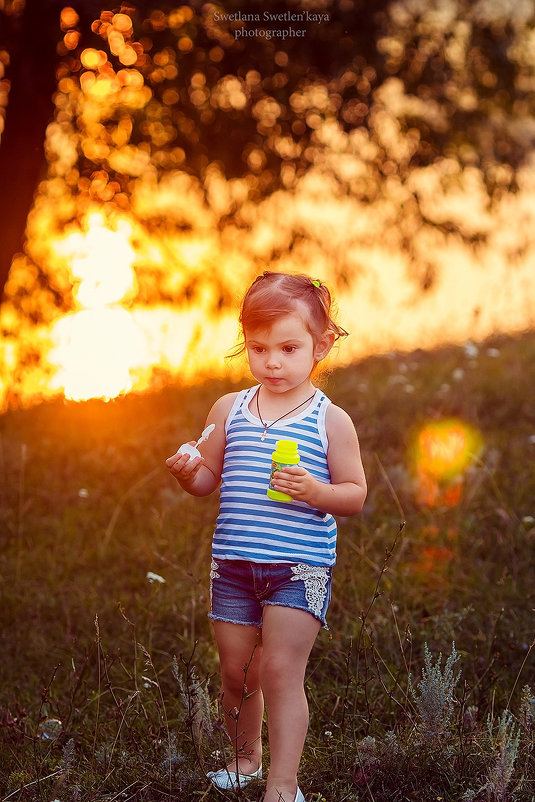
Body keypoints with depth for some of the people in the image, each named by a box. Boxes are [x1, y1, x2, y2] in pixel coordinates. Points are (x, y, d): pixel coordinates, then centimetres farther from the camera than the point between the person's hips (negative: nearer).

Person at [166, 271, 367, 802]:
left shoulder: (330, 420, -5)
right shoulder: (228, 410, 5)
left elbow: (356, 495, -3)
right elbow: (208, 481, 12)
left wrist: (315, 491, -23)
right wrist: (187, 473, -11)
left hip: (300, 566, -4)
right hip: (233, 562, 4)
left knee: (280, 672, -10)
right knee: (236, 673, 14)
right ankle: (245, 758, 38)